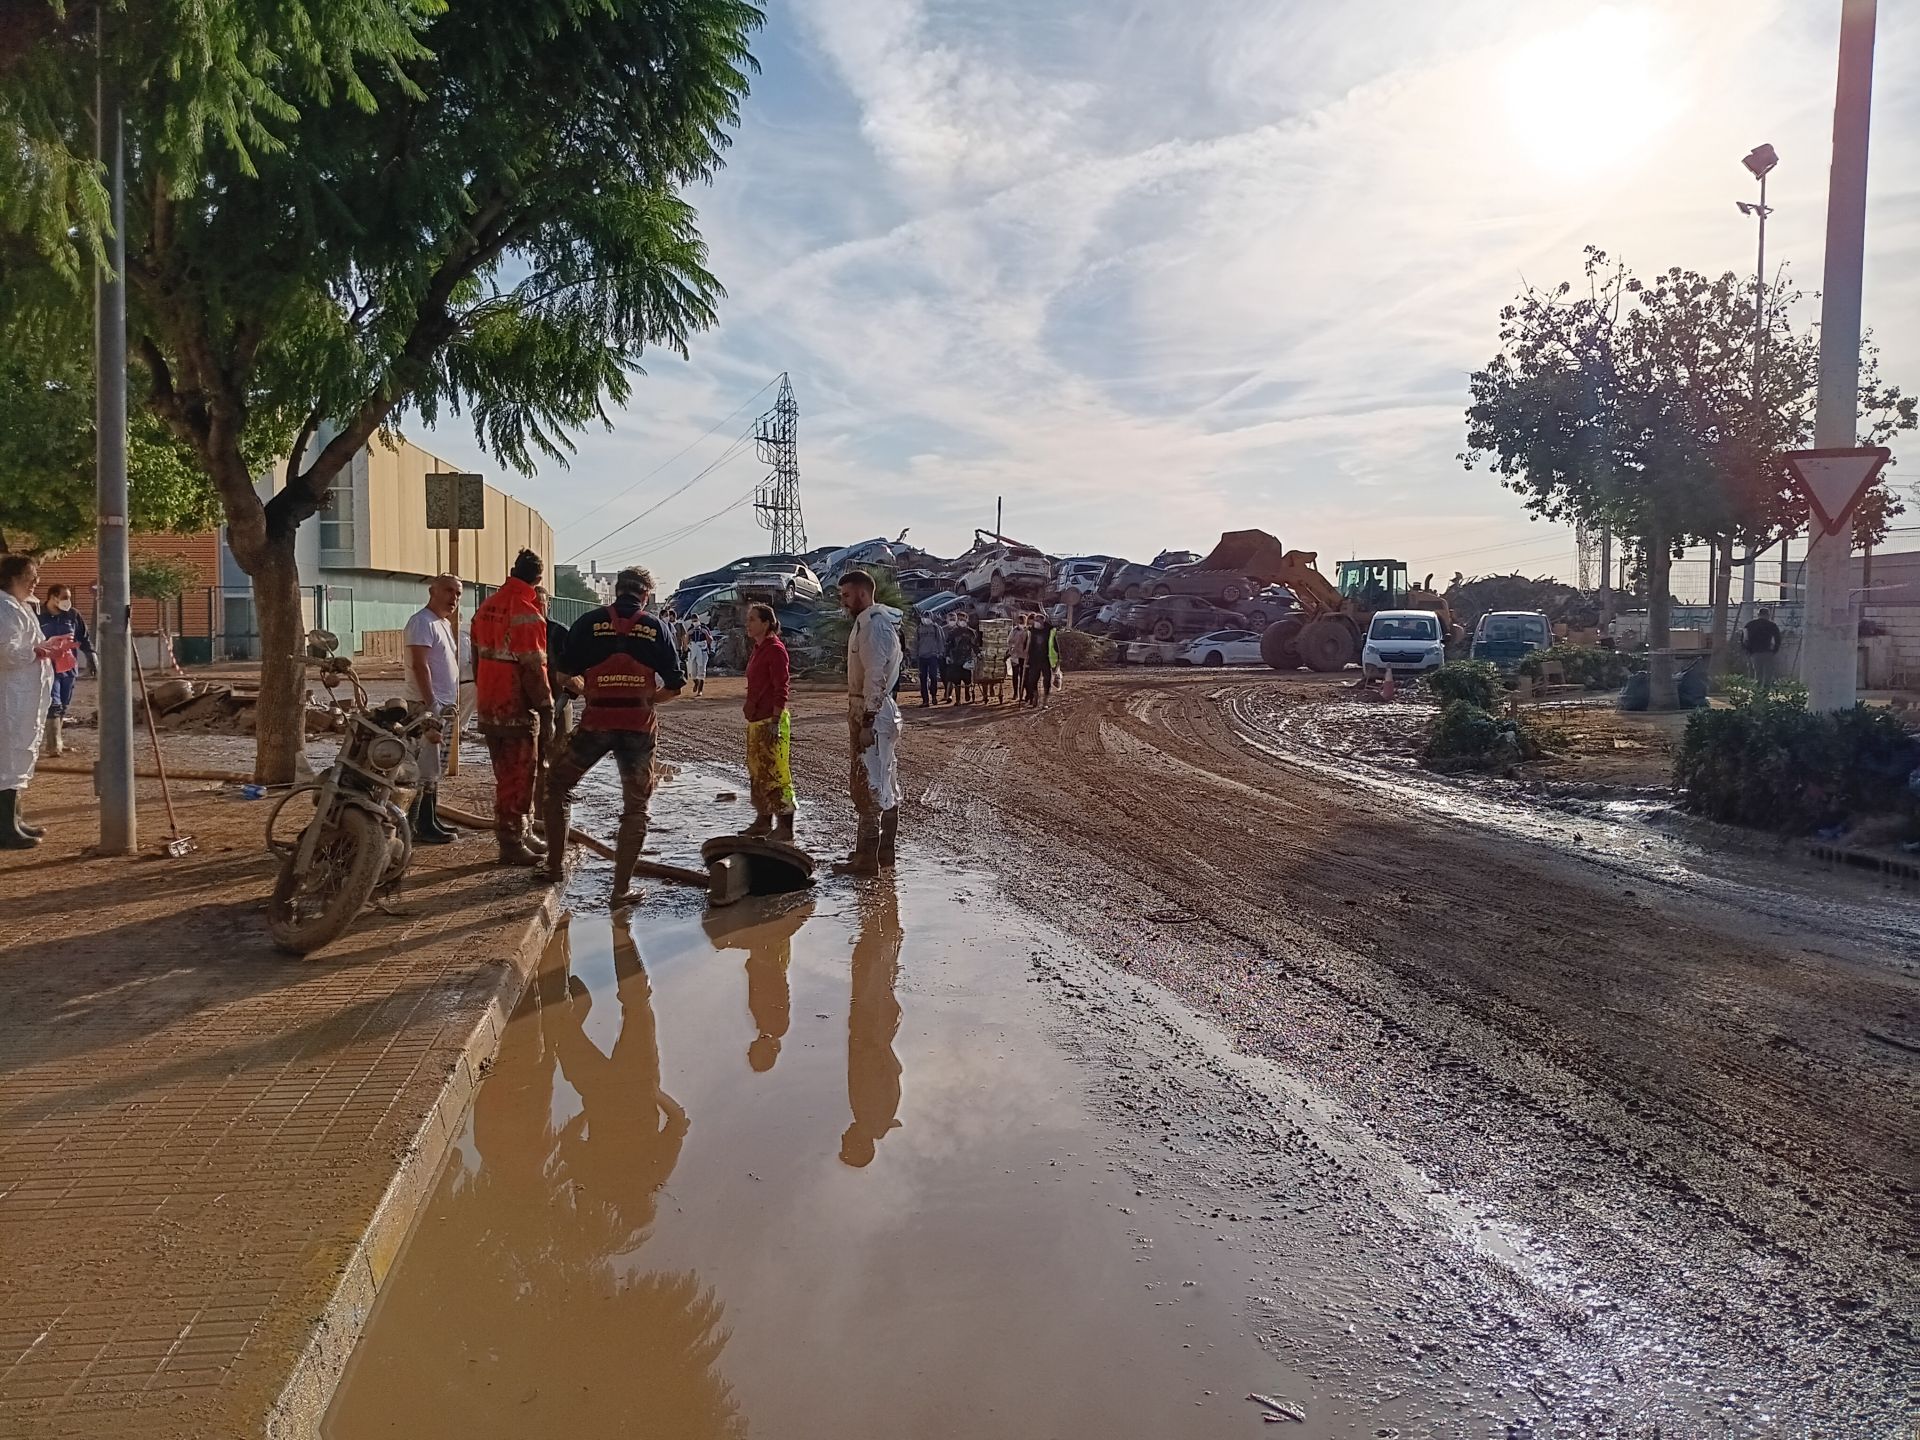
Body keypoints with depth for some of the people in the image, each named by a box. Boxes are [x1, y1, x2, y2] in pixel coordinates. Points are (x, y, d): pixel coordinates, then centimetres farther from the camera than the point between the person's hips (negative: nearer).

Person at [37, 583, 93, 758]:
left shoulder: (73, 615, 6)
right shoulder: (38, 616, -5)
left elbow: (84, 637, 12)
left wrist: (92, 657, 7)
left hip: (69, 667, 5)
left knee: (63, 706, 11)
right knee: (53, 706, -13)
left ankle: (55, 741, 22)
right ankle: (52, 746, -12)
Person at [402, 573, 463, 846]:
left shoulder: (445, 624, 18)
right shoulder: (422, 622, -12)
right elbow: (420, 665, -20)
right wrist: (432, 705, -23)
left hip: (443, 706, 10)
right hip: (428, 706, -10)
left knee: (434, 769, 13)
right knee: (425, 769, -10)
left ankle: (430, 822, 19)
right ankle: (413, 827, -8)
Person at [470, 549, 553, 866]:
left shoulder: (486, 608, 11)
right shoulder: (526, 613, -17)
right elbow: (533, 669, -19)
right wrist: (547, 713, -15)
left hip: (489, 707, 9)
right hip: (518, 709, -8)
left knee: (507, 775, 17)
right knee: (519, 777, 0)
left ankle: (518, 834, 27)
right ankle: (512, 844, 4)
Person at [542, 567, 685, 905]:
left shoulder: (589, 623, 3)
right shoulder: (657, 628, 3)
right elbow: (675, 686, 0)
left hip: (596, 722, 0)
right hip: (639, 726, 0)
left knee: (558, 787, 22)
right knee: (635, 808, 10)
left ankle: (556, 864, 22)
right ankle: (621, 889, 5)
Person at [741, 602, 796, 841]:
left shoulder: (775, 649, -13)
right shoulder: (758, 649, 15)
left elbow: (781, 689, -18)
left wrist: (775, 721, -21)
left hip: (771, 720, -10)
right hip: (756, 720, 10)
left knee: (776, 773, -7)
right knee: (757, 771, 16)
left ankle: (785, 829, -3)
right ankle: (764, 821, 27)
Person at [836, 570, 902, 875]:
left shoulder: (873, 624, -16)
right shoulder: (876, 621, 17)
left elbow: (876, 677, -22)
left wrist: (867, 723, -23)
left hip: (871, 714, -11)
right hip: (881, 712, 11)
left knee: (868, 785, -7)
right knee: (886, 786, 14)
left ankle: (866, 859, -4)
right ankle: (884, 851, 23)